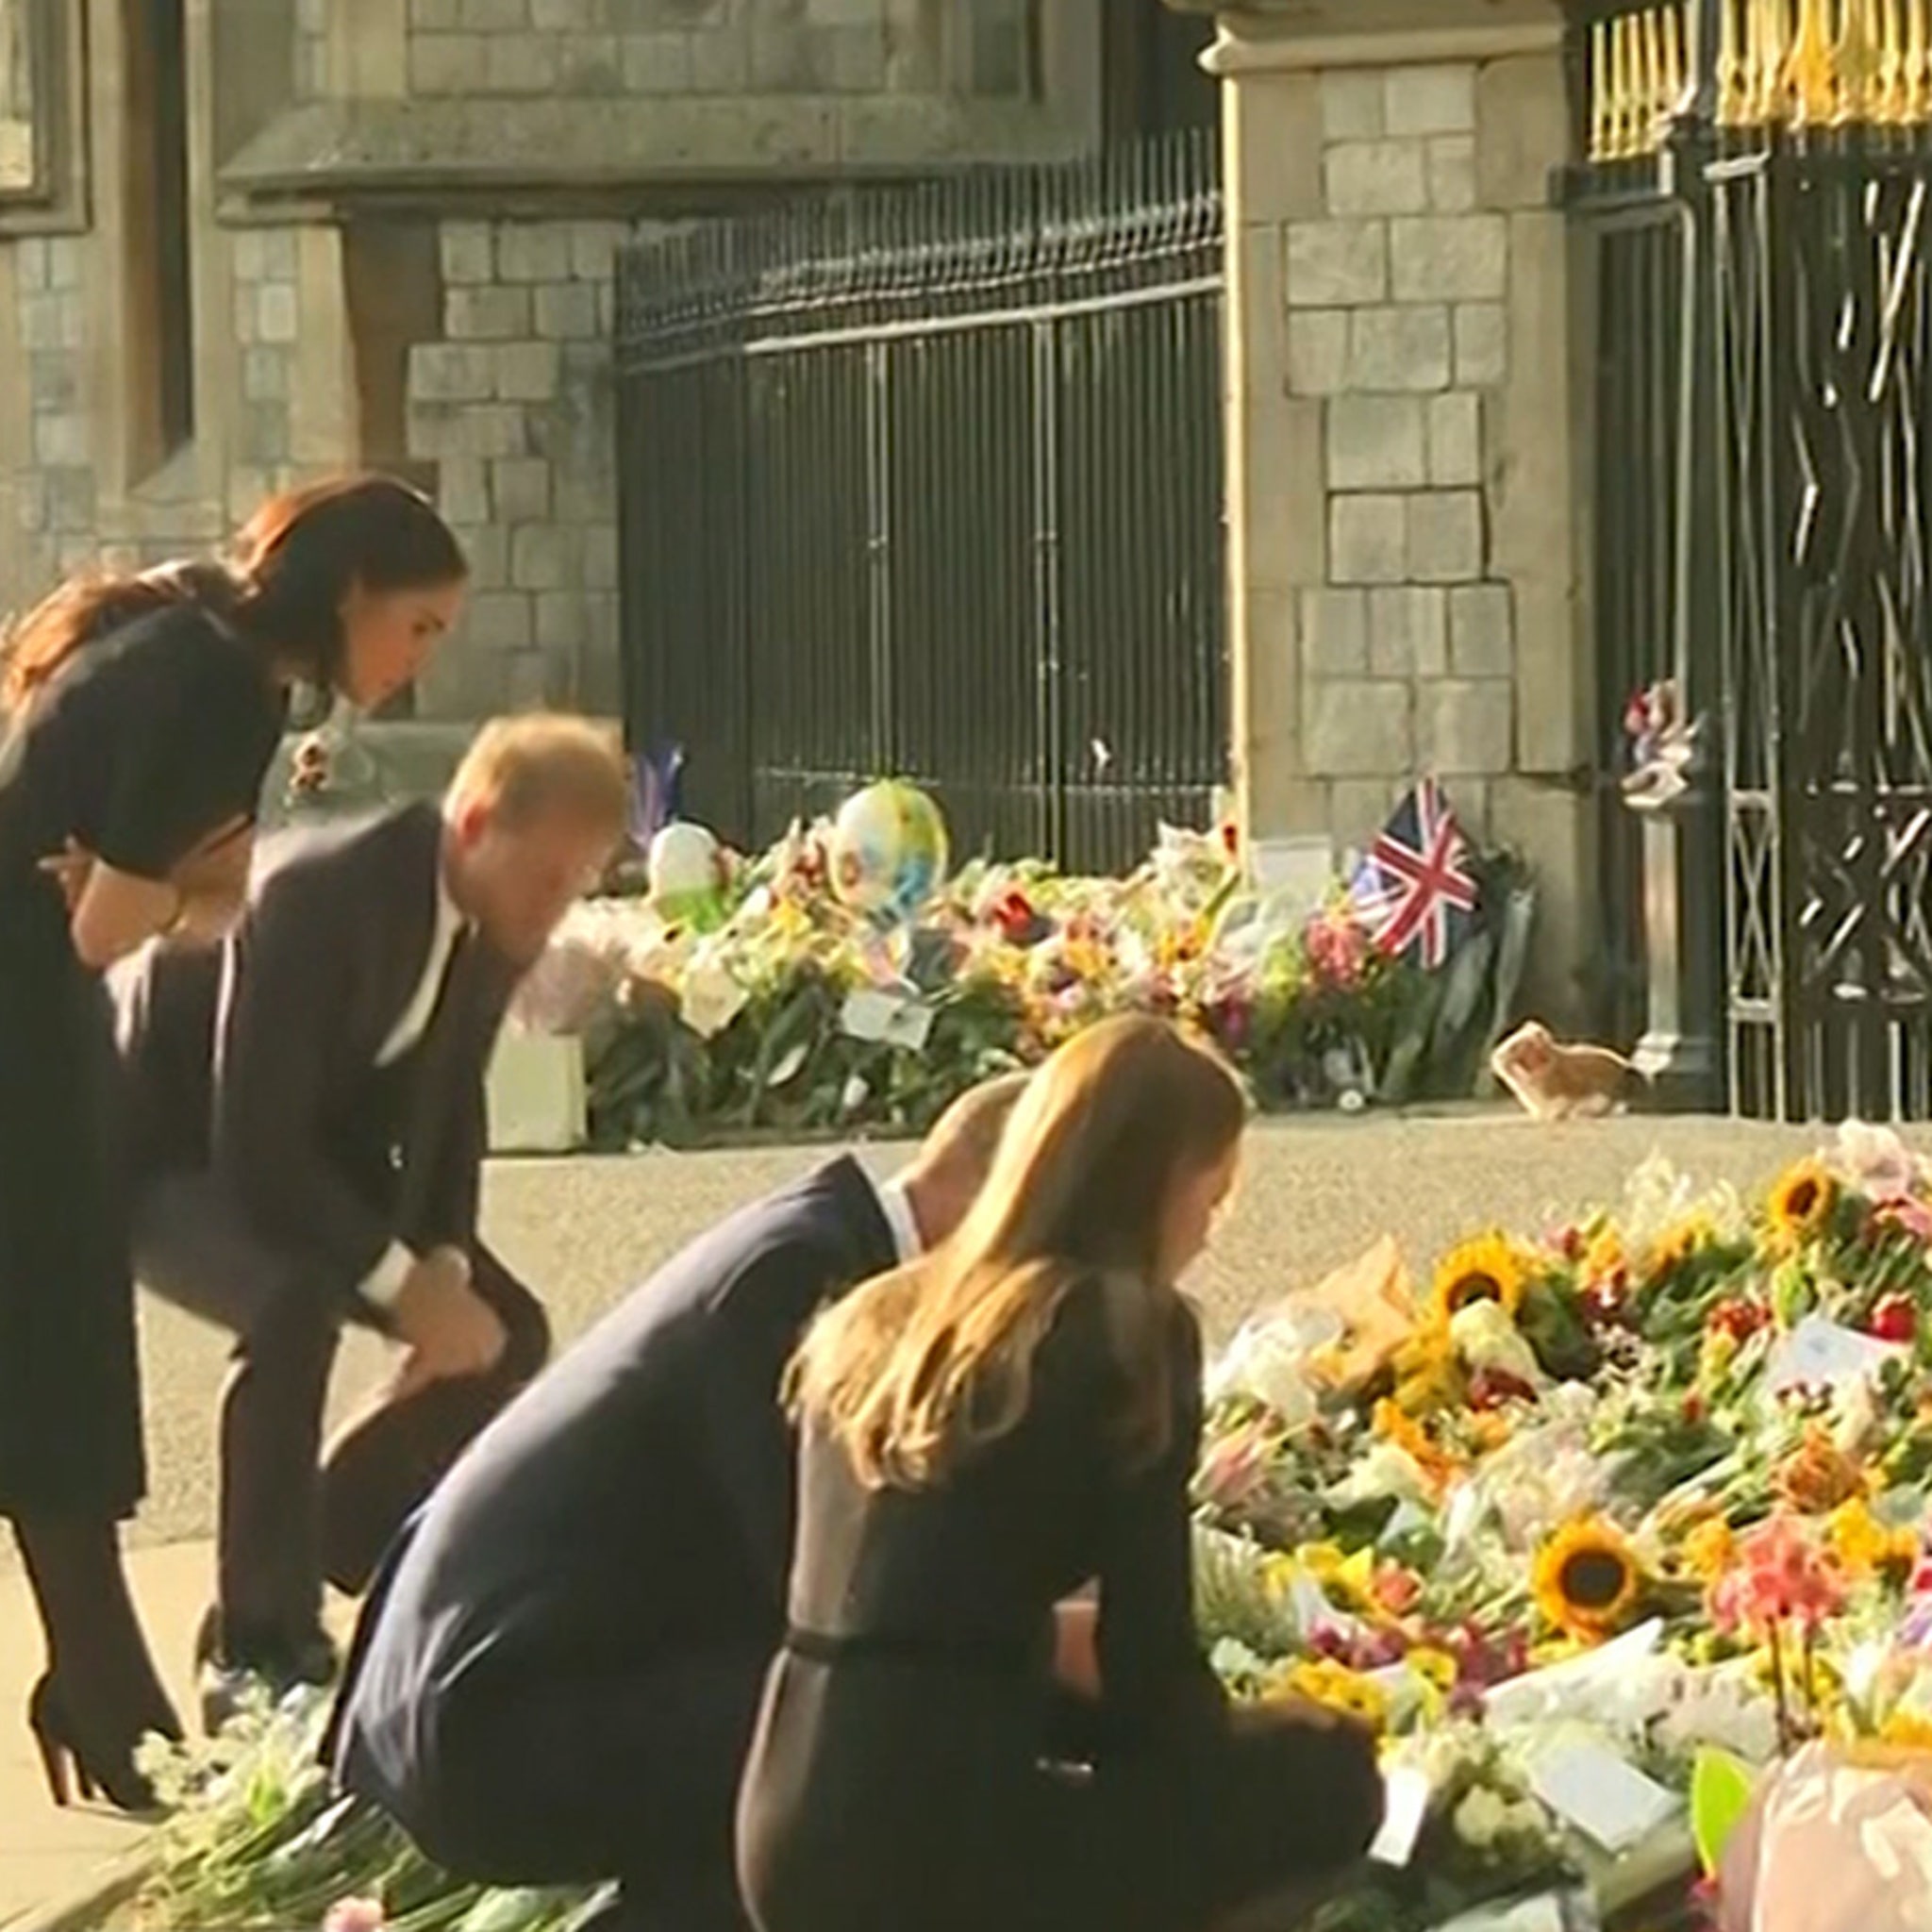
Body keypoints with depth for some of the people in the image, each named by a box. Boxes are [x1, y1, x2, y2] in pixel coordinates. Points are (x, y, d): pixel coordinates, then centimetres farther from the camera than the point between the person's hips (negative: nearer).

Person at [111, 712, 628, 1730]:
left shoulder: (492, 920, -9)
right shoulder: (316, 896, -34)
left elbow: (449, 1107, 2)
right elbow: (255, 1146, -35)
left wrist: (446, 1266, -14)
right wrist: (403, 1282, -33)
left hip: (309, 1156, 9)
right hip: (159, 1152, -9)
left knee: (504, 1333, 5)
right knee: (294, 1304, -36)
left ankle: (314, 1549, 19)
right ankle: (260, 1648, -26)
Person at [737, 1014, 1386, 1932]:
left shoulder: (867, 1323, 16)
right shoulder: (1125, 1332, -4)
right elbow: (1151, 1669, -4)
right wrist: (1239, 1730, 17)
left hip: (790, 1838, 8)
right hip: (938, 1846, -8)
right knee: (1328, 1777, 10)